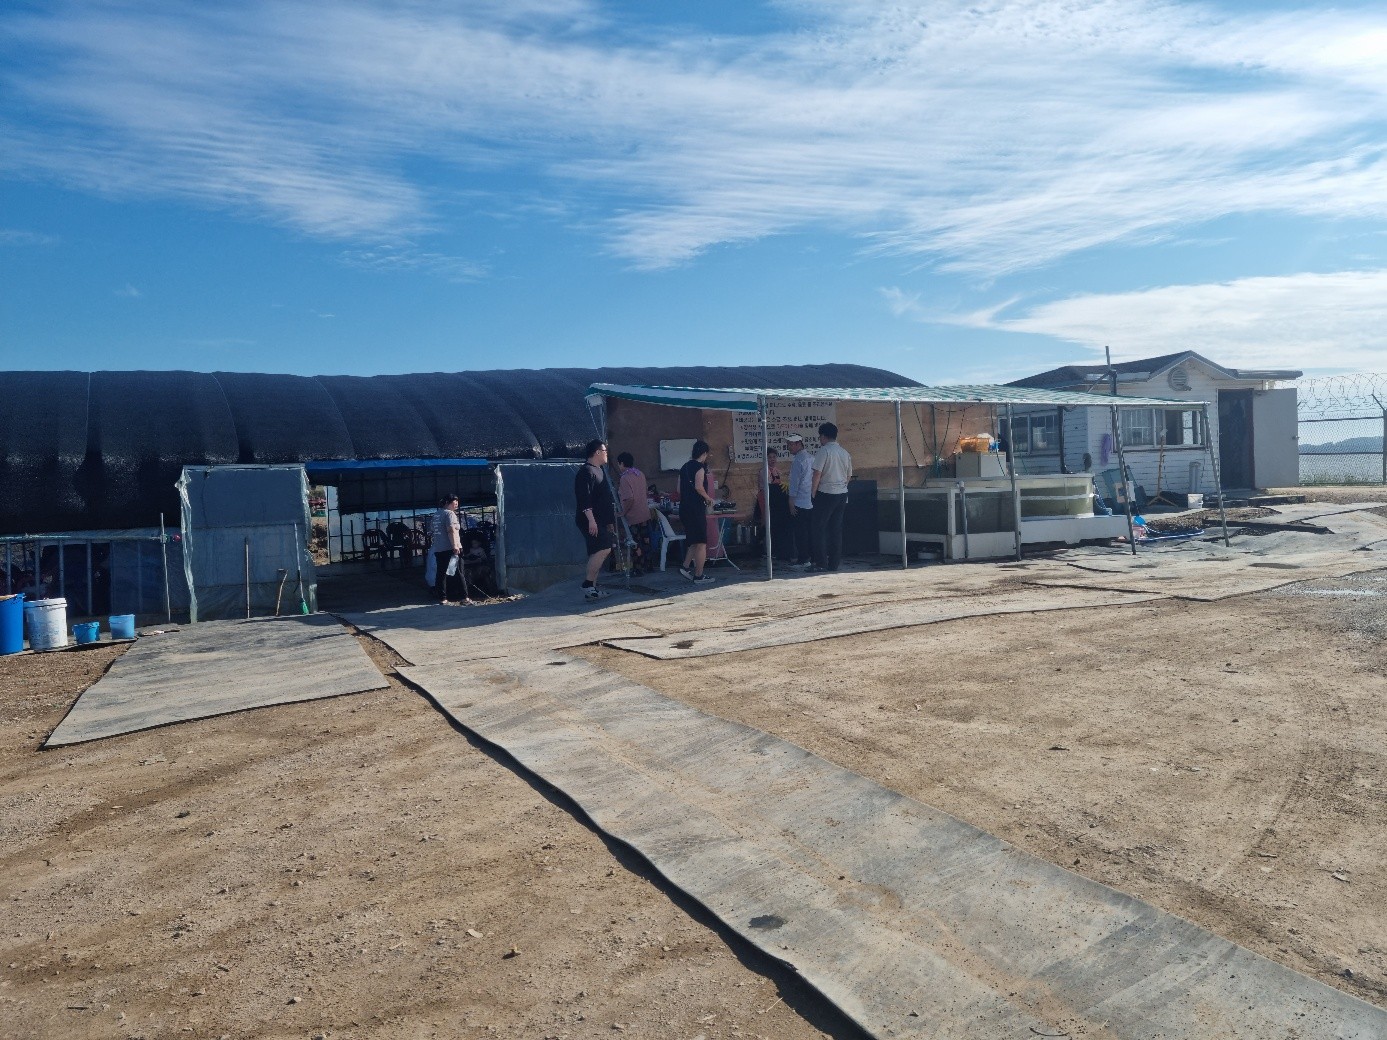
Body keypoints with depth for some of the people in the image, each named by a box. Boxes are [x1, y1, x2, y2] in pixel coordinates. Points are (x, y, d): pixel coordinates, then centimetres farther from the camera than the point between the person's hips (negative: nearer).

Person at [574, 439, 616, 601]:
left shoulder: (599, 470, 20)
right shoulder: (586, 472, -12)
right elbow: (584, 498, -22)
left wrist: (610, 521, 27)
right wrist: (591, 520, -28)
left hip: (599, 521, 10)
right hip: (590, 521, -10)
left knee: (597, 553, 9)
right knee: (604, 549, -20)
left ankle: (592, 589, 13)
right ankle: (588, 585, -17)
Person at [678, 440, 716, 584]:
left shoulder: (685, 467, 15)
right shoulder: (700, 467, -10)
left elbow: (679, 490, 16)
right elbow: (698, 487, -23)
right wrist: (708, 498, -8)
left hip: (684, 508, 8)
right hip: (696, 509, -8)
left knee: (694, 542, 19)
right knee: (701, 543, -2)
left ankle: (686, 567, 11)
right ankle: (699, 576, -1)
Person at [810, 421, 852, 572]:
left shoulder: (823, 451, -9)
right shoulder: (845, 453, 12)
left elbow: (817, 473, -14)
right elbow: (849, 476, 17)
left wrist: (813, 493, -6)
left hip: (825, 493, -6)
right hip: (842, 494, 6)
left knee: (820, 528, -1)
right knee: (836, 529, 8)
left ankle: (821, 563, -4)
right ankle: (834, 564, 9)